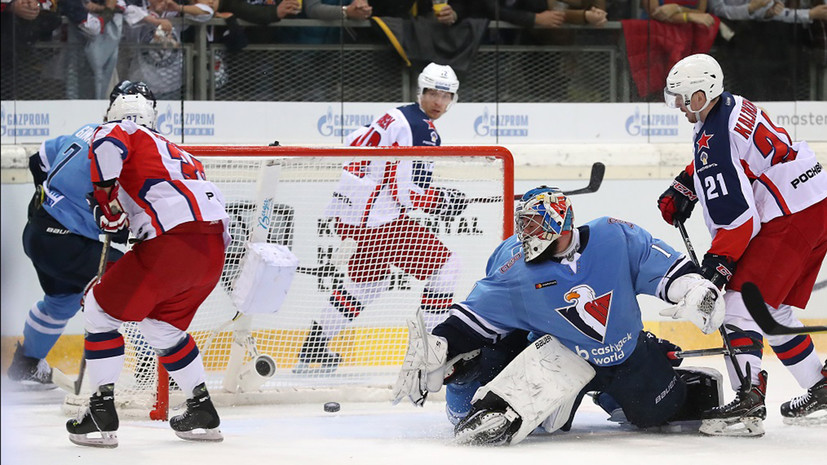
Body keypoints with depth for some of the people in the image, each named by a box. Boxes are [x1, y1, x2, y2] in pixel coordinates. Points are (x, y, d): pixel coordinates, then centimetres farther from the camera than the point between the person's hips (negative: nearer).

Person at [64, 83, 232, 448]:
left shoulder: (125, 131, 11)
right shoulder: (179, 154, 33)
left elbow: (108, 143, -14)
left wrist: (105, 195, -6)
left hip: (173, 244, -7)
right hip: (214, 250, 7)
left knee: (101, 308, 8)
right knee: (162, 325, 28)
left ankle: (102, 412, 2)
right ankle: (202, 412, 27)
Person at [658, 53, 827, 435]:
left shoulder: (714, 138, -19)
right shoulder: (733, 107, 11)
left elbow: (737, 213, -22)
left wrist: (718, 261, -16)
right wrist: (684, 188, 27)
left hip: (791, 219, -10)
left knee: (743, 299, -13)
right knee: (774, 310, 20)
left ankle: (748, 402, -22)